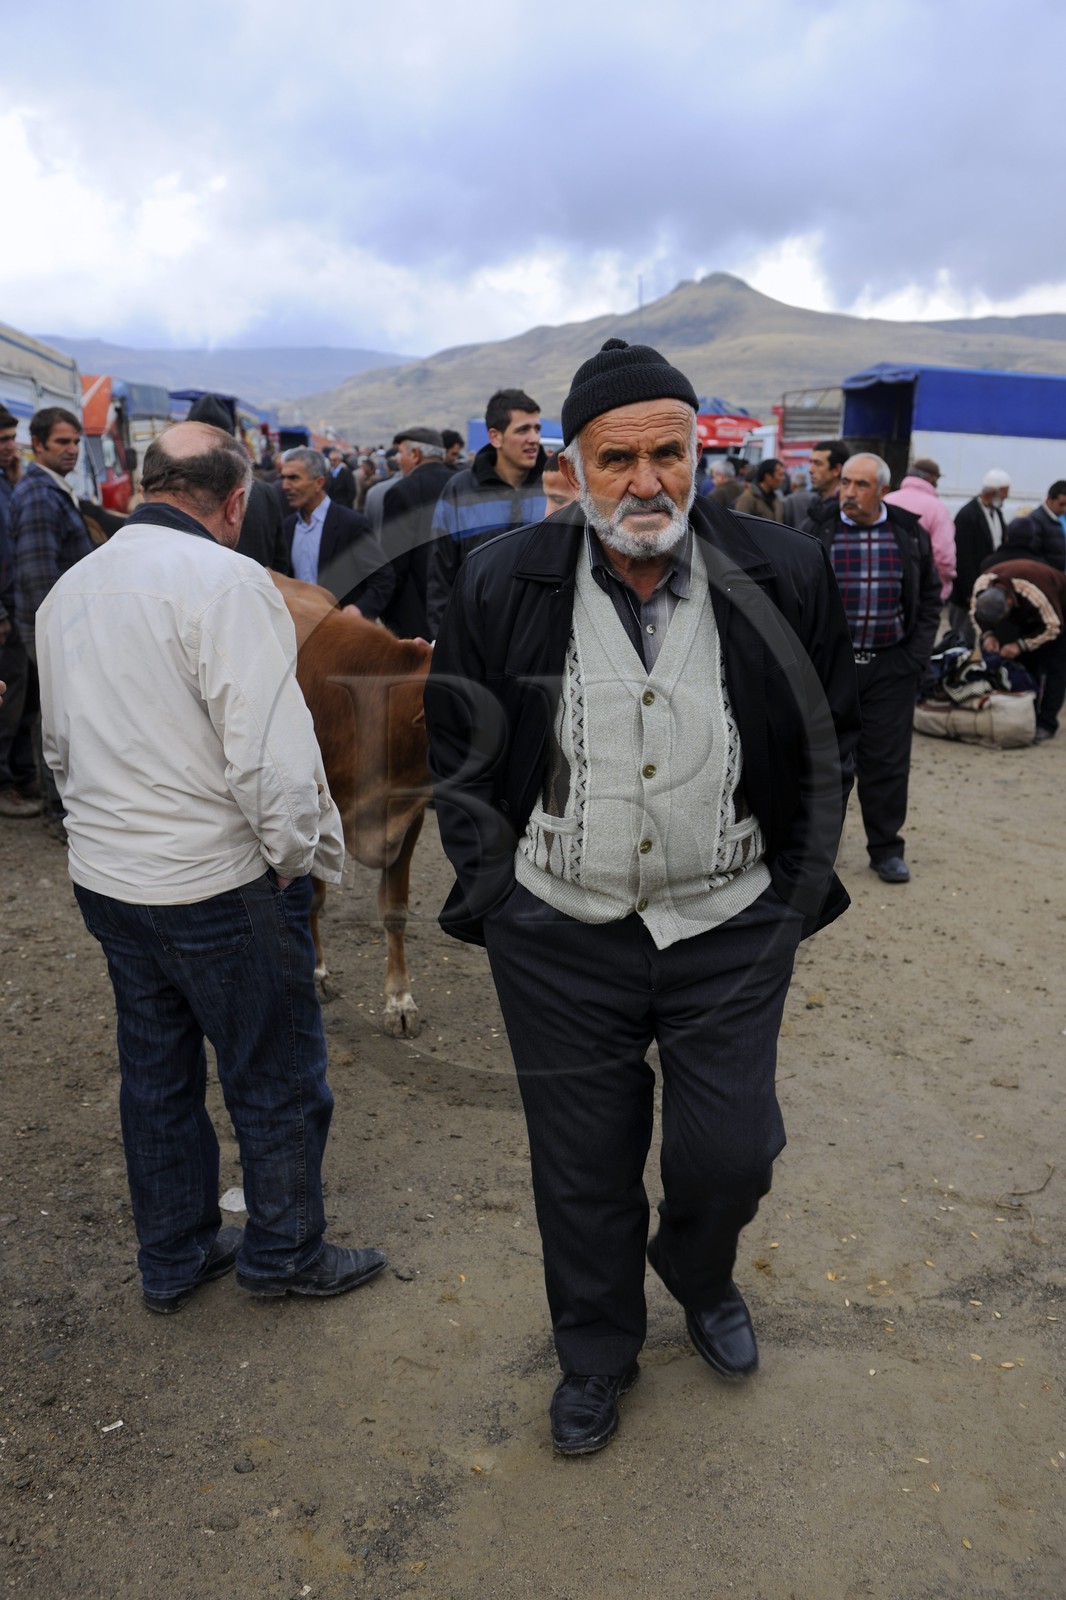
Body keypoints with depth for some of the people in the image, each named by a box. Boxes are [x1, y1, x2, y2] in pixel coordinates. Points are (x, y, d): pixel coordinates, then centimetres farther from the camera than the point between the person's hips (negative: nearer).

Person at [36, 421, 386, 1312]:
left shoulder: (70, 588, 8)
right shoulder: (225, 580, -18)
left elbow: (60, 746, 17)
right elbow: (275, 756, -24)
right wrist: (301, 857, -10)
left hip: (105, 878, 8)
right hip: (219, 887, -8)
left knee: (156, 1073, 20)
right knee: (277, 1080, 11)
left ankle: (173, 1260, 36)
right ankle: (284, 1255, 29)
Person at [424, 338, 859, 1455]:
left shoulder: (784, 577, -6)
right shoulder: (501, 586, -8)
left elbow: (831, 736, 6)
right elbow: (455, 745, 4)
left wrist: (800, 884, 5)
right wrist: (489, 888, 1)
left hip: (732, 929, 1)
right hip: (560, 936, 0)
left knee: (730, 1156, 11)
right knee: (584, 1171, 15)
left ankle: (701, 1279, 48)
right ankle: (596, 1353, 43)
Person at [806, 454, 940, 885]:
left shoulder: (910, 534, 4)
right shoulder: (816, 530, -1)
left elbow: (929, 598, 10)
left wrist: (915, 657, 0)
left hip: (890, 669, 1)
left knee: (887, 761, 4)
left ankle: (886, 848, 16)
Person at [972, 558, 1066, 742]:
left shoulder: (1035, 592, -44)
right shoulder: (981, 584, -28)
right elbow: (975, 612, -7)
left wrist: (1021, 645, -36)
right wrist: (987, 634, -23)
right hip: (1026, 615, 6)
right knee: (1025, 663, 1)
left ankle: (1046, 724, -11)